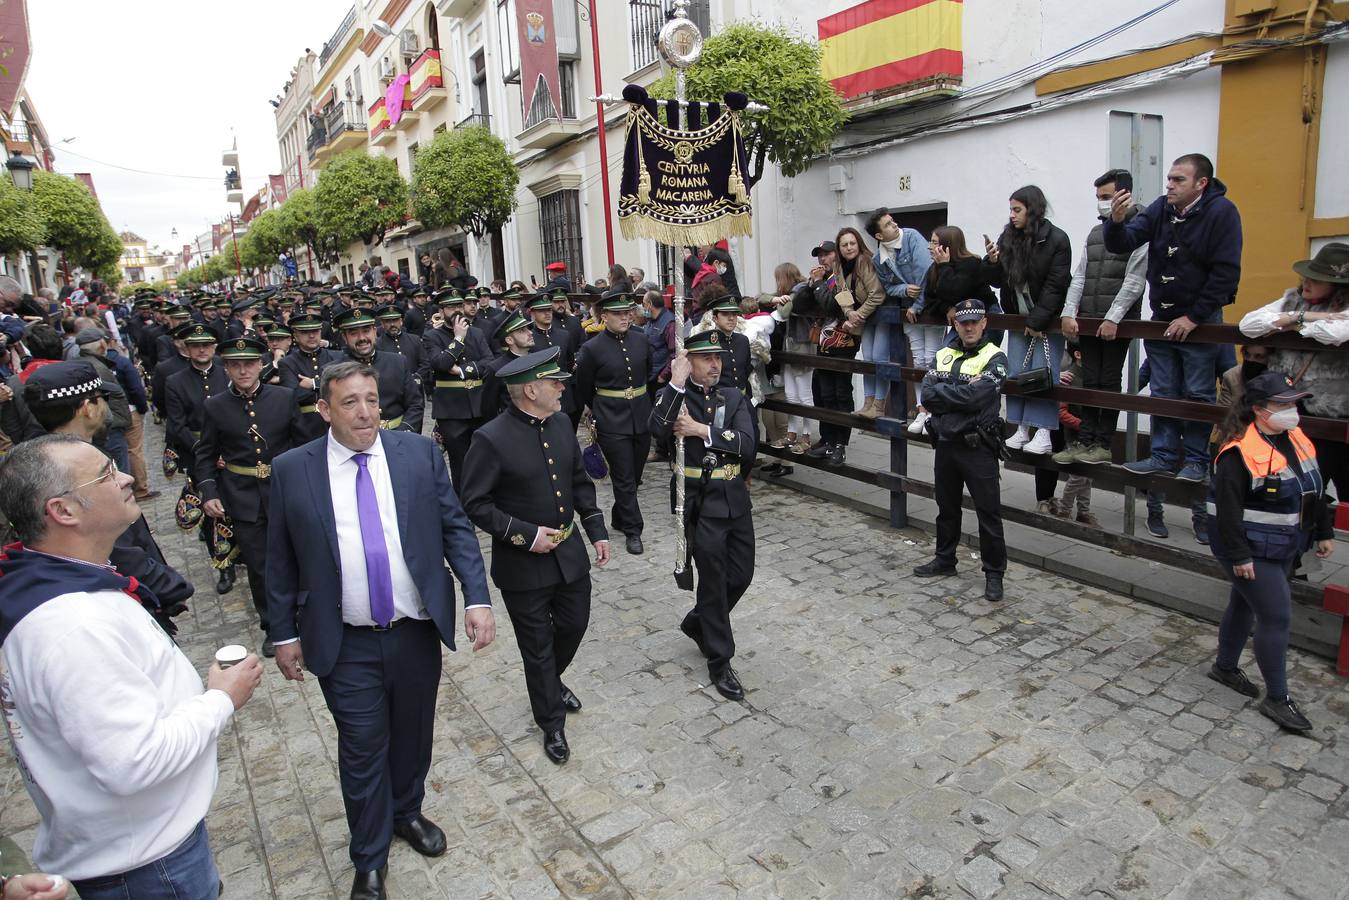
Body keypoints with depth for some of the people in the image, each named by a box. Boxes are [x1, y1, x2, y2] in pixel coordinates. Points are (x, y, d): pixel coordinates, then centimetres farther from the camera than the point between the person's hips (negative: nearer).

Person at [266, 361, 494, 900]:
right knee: (363, 752, 10)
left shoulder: (419, 453, -4)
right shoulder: (292, 470, -5)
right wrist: (284, 634, 3)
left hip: (418, 633, 2)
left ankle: (407, 813, 48)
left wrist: (477, 598, -11)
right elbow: (281, 561, 2)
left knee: (412, 737, 19)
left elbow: (455, 528, -2)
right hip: (346, 645, -1)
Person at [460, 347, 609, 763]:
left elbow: (580, 482, 10)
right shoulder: (491, 439, -21)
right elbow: (475, 505, -17)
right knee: (538, 648, 11)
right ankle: (552, 723, 33)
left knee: (574, 625, 21)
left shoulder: (561, 424, -1)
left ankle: (551, 682, 53)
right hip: (523, 564, -6)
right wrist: (526, 535, -22)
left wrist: (597, 530, 5)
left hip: (569, 553, 6)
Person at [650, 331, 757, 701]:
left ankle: (697, 623, 38)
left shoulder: (734, 398, 7)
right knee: (714, 581, 3)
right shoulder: (674, 396, -3)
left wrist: (702, 430, -18)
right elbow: (657, 427, -27)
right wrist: (677, 382, -27)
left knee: (741, 575, 13)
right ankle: (719, 661, 20)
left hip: (734, 499, 5)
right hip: (700, 503, -5)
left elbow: (747, 445, -9)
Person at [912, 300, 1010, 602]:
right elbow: (928, 393, -5)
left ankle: (994, 573, 14)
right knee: (947, 507, 18)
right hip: (945, 443, 5)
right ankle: (945, 560, 34)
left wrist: (943, 392, -10)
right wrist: (961, 393, -14)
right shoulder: (943, 356, 10)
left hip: (978, 447, -5)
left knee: (988, 512, 2)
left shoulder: (994, 358, -6)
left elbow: (976, 397, -21)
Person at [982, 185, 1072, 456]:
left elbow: (1055, 286, -14)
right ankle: (1021, 429, 10)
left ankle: (1043, 433, -5)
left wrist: (1037, 320, -17)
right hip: (1019, 317, 5)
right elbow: (997, 281, 5)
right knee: (1016, 373, 4)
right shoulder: (1007, 238, 3)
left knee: (1043, 373, -7)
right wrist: (991, 262, -15)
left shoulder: (1056, 240, -12)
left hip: (1048, 319, -5)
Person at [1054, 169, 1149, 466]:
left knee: (1109, 382, 0)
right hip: (1088, 320, 6)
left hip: (1118, 322, -5)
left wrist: (1113, 318, -17)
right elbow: (1079, 276, 11)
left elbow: (1134, 281, -11)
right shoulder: (1095, 233, 16)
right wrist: (1069, 313, 0)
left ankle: (1103, 445, 6)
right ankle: (1084, 441, 10)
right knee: (1089, 382, 6)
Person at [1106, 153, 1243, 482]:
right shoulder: (1161, 209, 0)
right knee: (1163, 394, 10)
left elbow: (1226, 273, -15)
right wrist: (1116, 221, -29)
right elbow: (1121, 244, -8)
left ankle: (1196, 460, 11)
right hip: (1160, 319, 5)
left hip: (1199, 322, -5)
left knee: (1198, 395, 3)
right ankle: (1164, 454, 18)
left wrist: (1193, 317, -15)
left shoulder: (1222, 212, -12)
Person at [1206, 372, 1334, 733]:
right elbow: (1228, 508, -23)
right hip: (1252, 551, -8)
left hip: (1285, 548, 8)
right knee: (1276, 614, -6)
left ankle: (1225, 667, 37)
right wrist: (1239, 555, -23)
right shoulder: (1239, 453, -22)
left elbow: (1314, 491, 17)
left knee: (1246, 606, 20)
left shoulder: (1296, 440, 5)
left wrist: (1324, 532, 18)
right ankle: (1277, 698, 7)